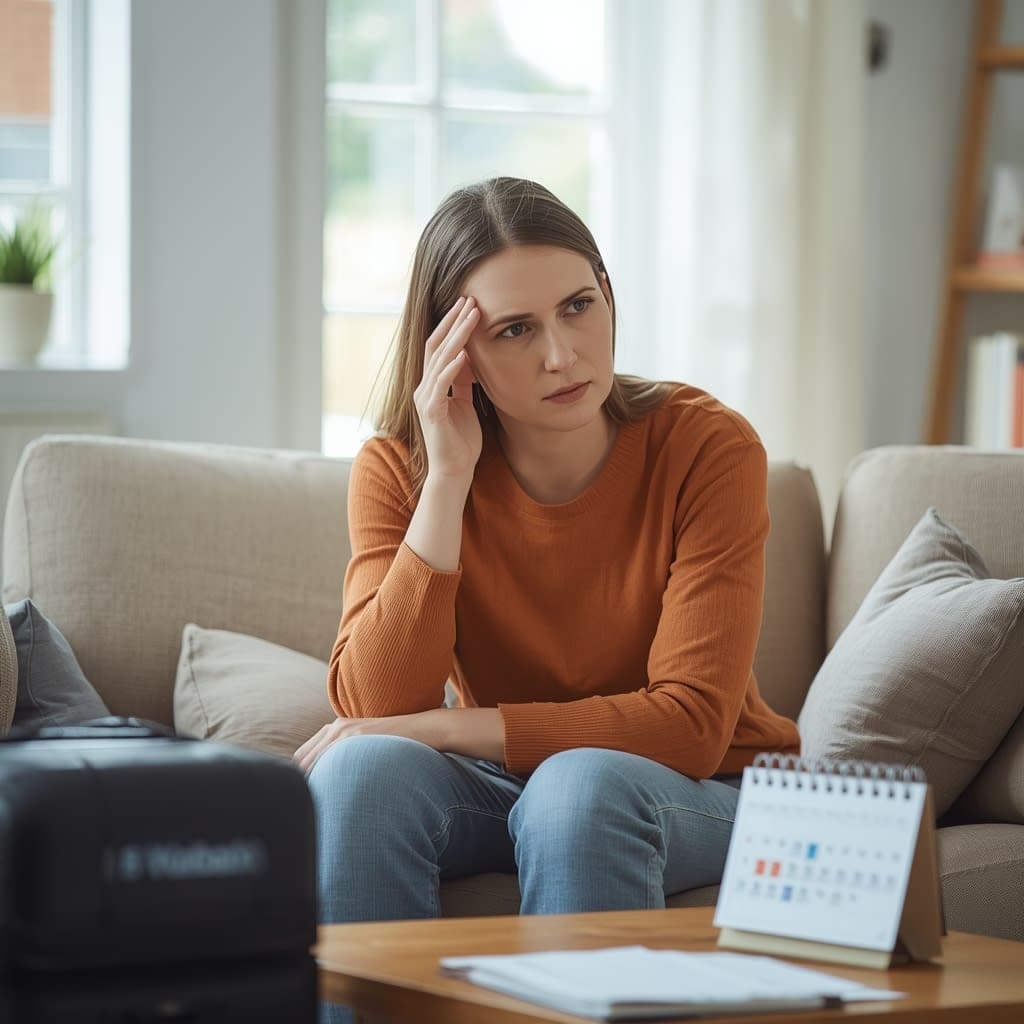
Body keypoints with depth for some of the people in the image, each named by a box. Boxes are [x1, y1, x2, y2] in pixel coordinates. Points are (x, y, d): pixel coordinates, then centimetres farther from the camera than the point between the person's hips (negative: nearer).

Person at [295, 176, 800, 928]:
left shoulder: (707, 448, -17)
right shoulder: (400, 470, -9)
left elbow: (691, 725, -22)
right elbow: (373, 708, -21)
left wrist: (432, 728, -25)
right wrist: (448, 478, -26)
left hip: (703, 796, -2)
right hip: (502, 783, 2)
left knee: (579, 786, -34)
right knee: (363, 770, -28)